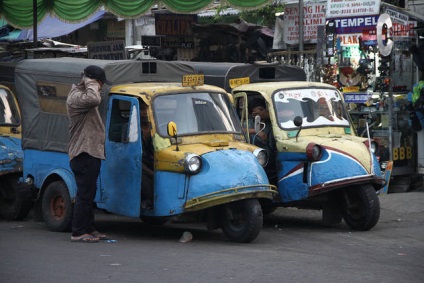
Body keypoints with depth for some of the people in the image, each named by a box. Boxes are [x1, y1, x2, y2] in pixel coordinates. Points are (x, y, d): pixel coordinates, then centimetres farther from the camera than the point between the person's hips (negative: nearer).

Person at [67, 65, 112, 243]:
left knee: (89, 194, 15)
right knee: (84, 195, -9)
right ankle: (78, 233, -6)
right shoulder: (76, 97, -14)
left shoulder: (83, 94, 20)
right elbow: (94, 100, -34)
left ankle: (89, 229, 22)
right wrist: (90, 84, -19)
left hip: (91, 153, 11)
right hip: (83, 154, -11)